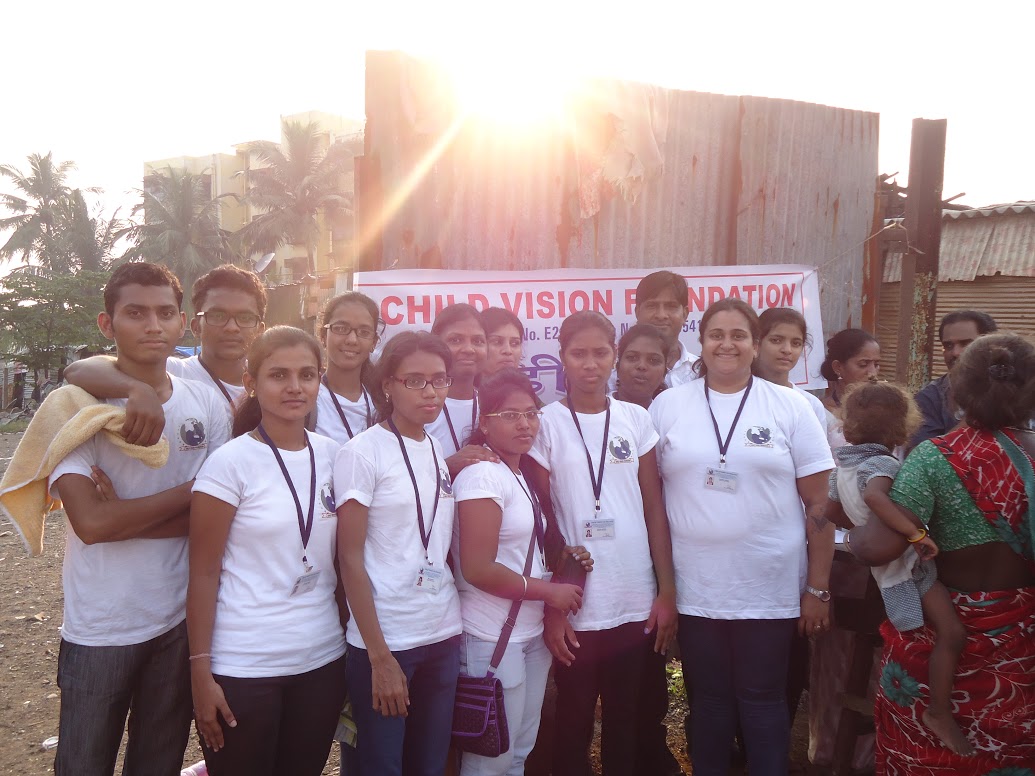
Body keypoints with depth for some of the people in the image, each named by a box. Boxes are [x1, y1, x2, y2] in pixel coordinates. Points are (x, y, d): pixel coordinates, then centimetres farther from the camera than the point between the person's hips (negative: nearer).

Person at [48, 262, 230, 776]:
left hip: (180, 620, 3)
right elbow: (91, 522, -20)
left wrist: (126, 517, -16)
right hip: (99, 631, -3)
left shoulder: (206, 404, -1)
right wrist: (189, 490, -13)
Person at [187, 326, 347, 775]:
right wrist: (200, 671, -10)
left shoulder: (333, 455, 2)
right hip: (242, 669, -4)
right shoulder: (230, 462, -11)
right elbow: (203, 574, -9)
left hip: (322, 659, 4)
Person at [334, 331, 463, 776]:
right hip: (384, 640, -5)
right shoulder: (362, 452, -10)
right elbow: (350, 559, -12)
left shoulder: (440, 451, 7)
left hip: (443, 636, 5)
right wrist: (380, 656, -13)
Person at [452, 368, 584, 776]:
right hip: (493, 639, -8)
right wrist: (550, 592, -13)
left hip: (532, 635, 8)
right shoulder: (482, 475, -17)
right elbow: (478, 569, -23)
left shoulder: (520, 476, 11)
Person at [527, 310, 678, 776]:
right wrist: (550, 606, -5)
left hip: (636, 604, 2)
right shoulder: (546, 424, -4)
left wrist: (667, 592, 2)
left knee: (624, 722, 16)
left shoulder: (636, 419, 4)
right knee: (574, 725, 11)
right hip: (576, 609, -2)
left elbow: (655, 510, 5)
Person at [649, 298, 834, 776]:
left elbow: (817, 504, 0)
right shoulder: (667, 406, 1)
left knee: (763, 700, 11)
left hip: (770, 589, -1)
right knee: (709, 699, 14)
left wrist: (818, 588, -2)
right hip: (694, 589, 1)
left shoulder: (791, 407, -1)